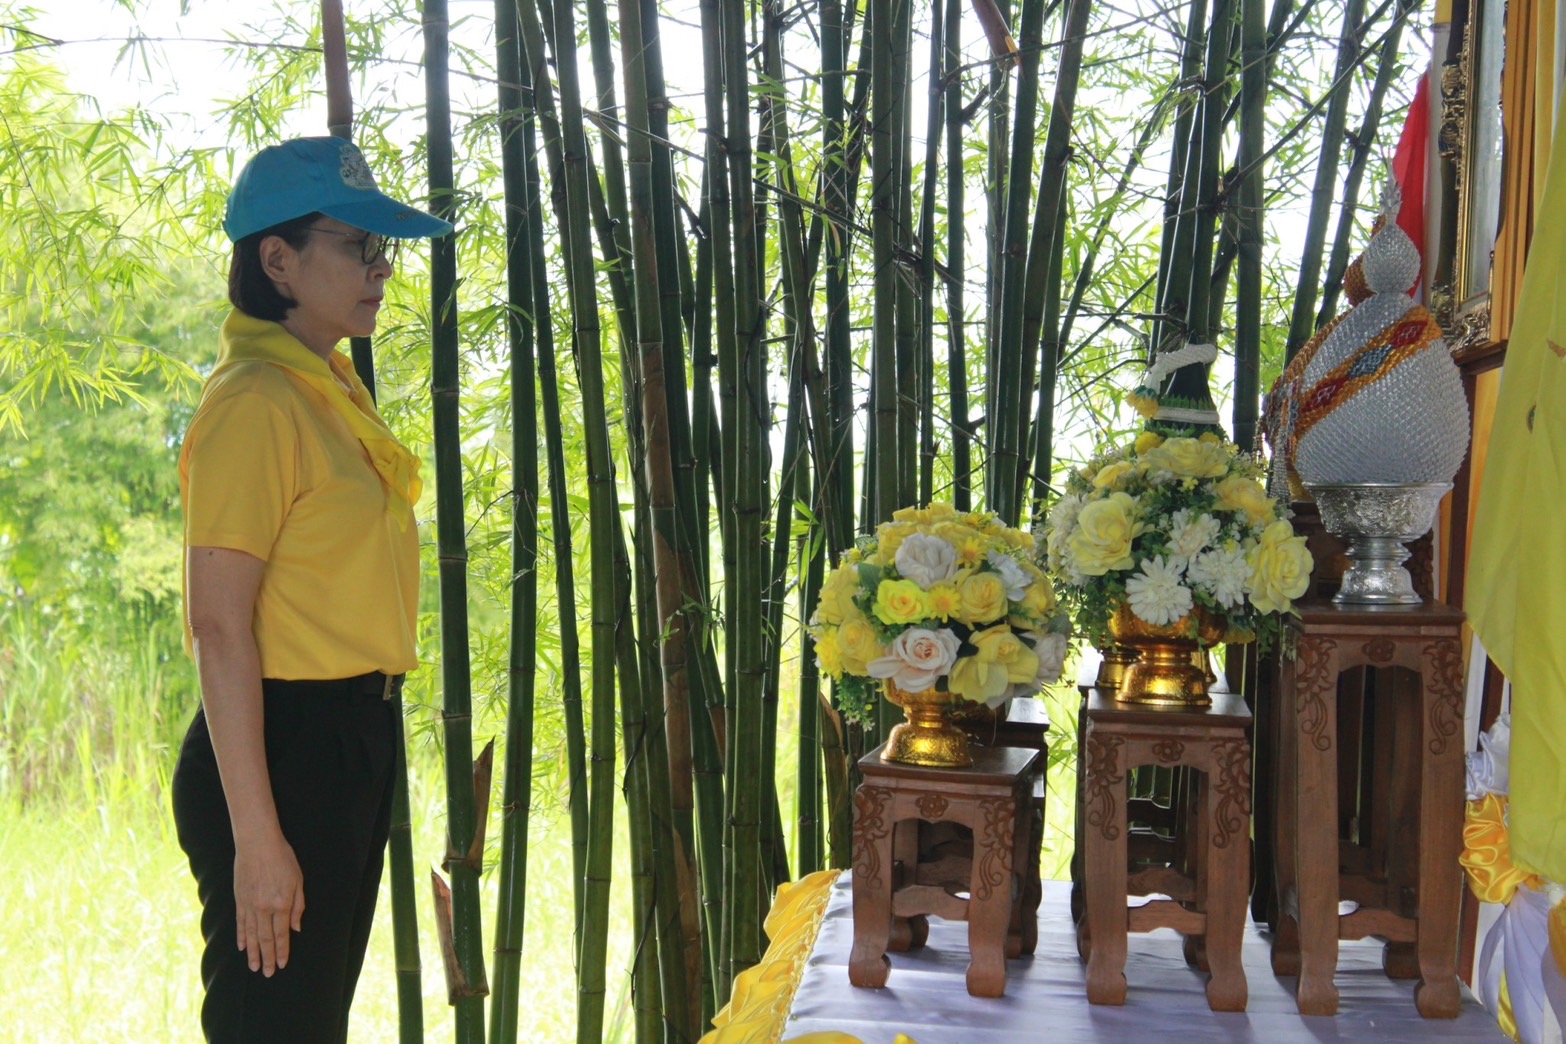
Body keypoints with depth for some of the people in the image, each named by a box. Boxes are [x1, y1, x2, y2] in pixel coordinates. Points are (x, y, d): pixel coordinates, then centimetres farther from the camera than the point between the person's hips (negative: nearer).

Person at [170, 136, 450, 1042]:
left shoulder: (333, 391, 13)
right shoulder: (255, 402, -15)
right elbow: (220, 628, -19)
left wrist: (366, 747, 16)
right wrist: (255, 835, -21)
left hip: (356, 736, 9)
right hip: (285, 745, -9)